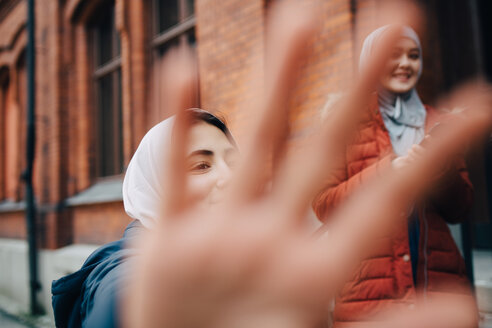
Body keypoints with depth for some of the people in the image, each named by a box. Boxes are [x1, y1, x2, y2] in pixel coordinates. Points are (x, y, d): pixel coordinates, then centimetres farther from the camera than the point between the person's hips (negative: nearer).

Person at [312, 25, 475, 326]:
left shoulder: (437, 124, 15)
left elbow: (459, 210, 13)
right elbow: (324, 205, -5)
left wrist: (442, 164, -6)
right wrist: (391, 168, -15)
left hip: (439, 283, 4)